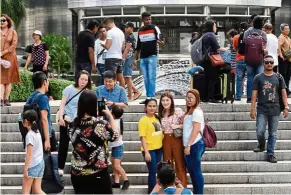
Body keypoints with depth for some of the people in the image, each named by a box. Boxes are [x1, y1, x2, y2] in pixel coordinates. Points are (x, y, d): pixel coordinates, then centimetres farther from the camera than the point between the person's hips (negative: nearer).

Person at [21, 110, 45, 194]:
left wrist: (25, 169, -15)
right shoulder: (37, 132, 8)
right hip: (40, 163, 8)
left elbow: (29, 154, -18)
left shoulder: (30, 135, -16)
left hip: (32, 165, -8)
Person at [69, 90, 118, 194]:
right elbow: (114, 136, 1)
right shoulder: (100, 124, -16)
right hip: (98, 173, -4)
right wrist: (110, 116, 11)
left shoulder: (74, 124, -4)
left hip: (77, 173, 4)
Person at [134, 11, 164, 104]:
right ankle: (148, 97, 11)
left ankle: (151, 97, -9)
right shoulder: (140, 30, 13)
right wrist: (135, 58, 15)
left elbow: (159, 39, -15)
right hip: (143, 58, 5)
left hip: (152, 56, -5)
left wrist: (160, 41, -39)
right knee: (146, 79, 7)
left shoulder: (154, 28, -1)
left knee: (152, 77, -9)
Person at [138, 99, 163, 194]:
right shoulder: (143, 120, -13)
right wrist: (146, 152, -19)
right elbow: (142, 137, -15)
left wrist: (162, 145, 13)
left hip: (158, 148, 6)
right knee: (153, 172, -2)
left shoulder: (157, 118, 6)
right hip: (149, 150, -6)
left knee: (157, 171, 16)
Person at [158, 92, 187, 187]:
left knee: (180, 164, 0)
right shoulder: (161, 113, 9)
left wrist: (177, 126, -20)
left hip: (177, 139, -5)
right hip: (165, 140, 5)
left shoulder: (178, 111, -7)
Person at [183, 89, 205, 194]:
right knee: (192, 170, 14)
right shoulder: (190, 111, 16)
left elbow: (196, 130, -18)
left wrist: (188, 145, -21)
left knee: (196, 171, -4)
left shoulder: (197, 111, -12)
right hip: (190, 145, 10)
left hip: (194, 145, -10)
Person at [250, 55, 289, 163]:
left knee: (273, 133, 5)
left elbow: (283, 92, 6)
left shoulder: (278, 77, 7)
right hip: (262, 109, -1)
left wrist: (286, 107, -3)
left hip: (275, 109, 1)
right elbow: (254, 94, 1)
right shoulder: (258, 78, 3)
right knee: (260, 132, -7)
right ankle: (261, 145, 23)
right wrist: (253, 109, -5)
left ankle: (270, 154, 14)